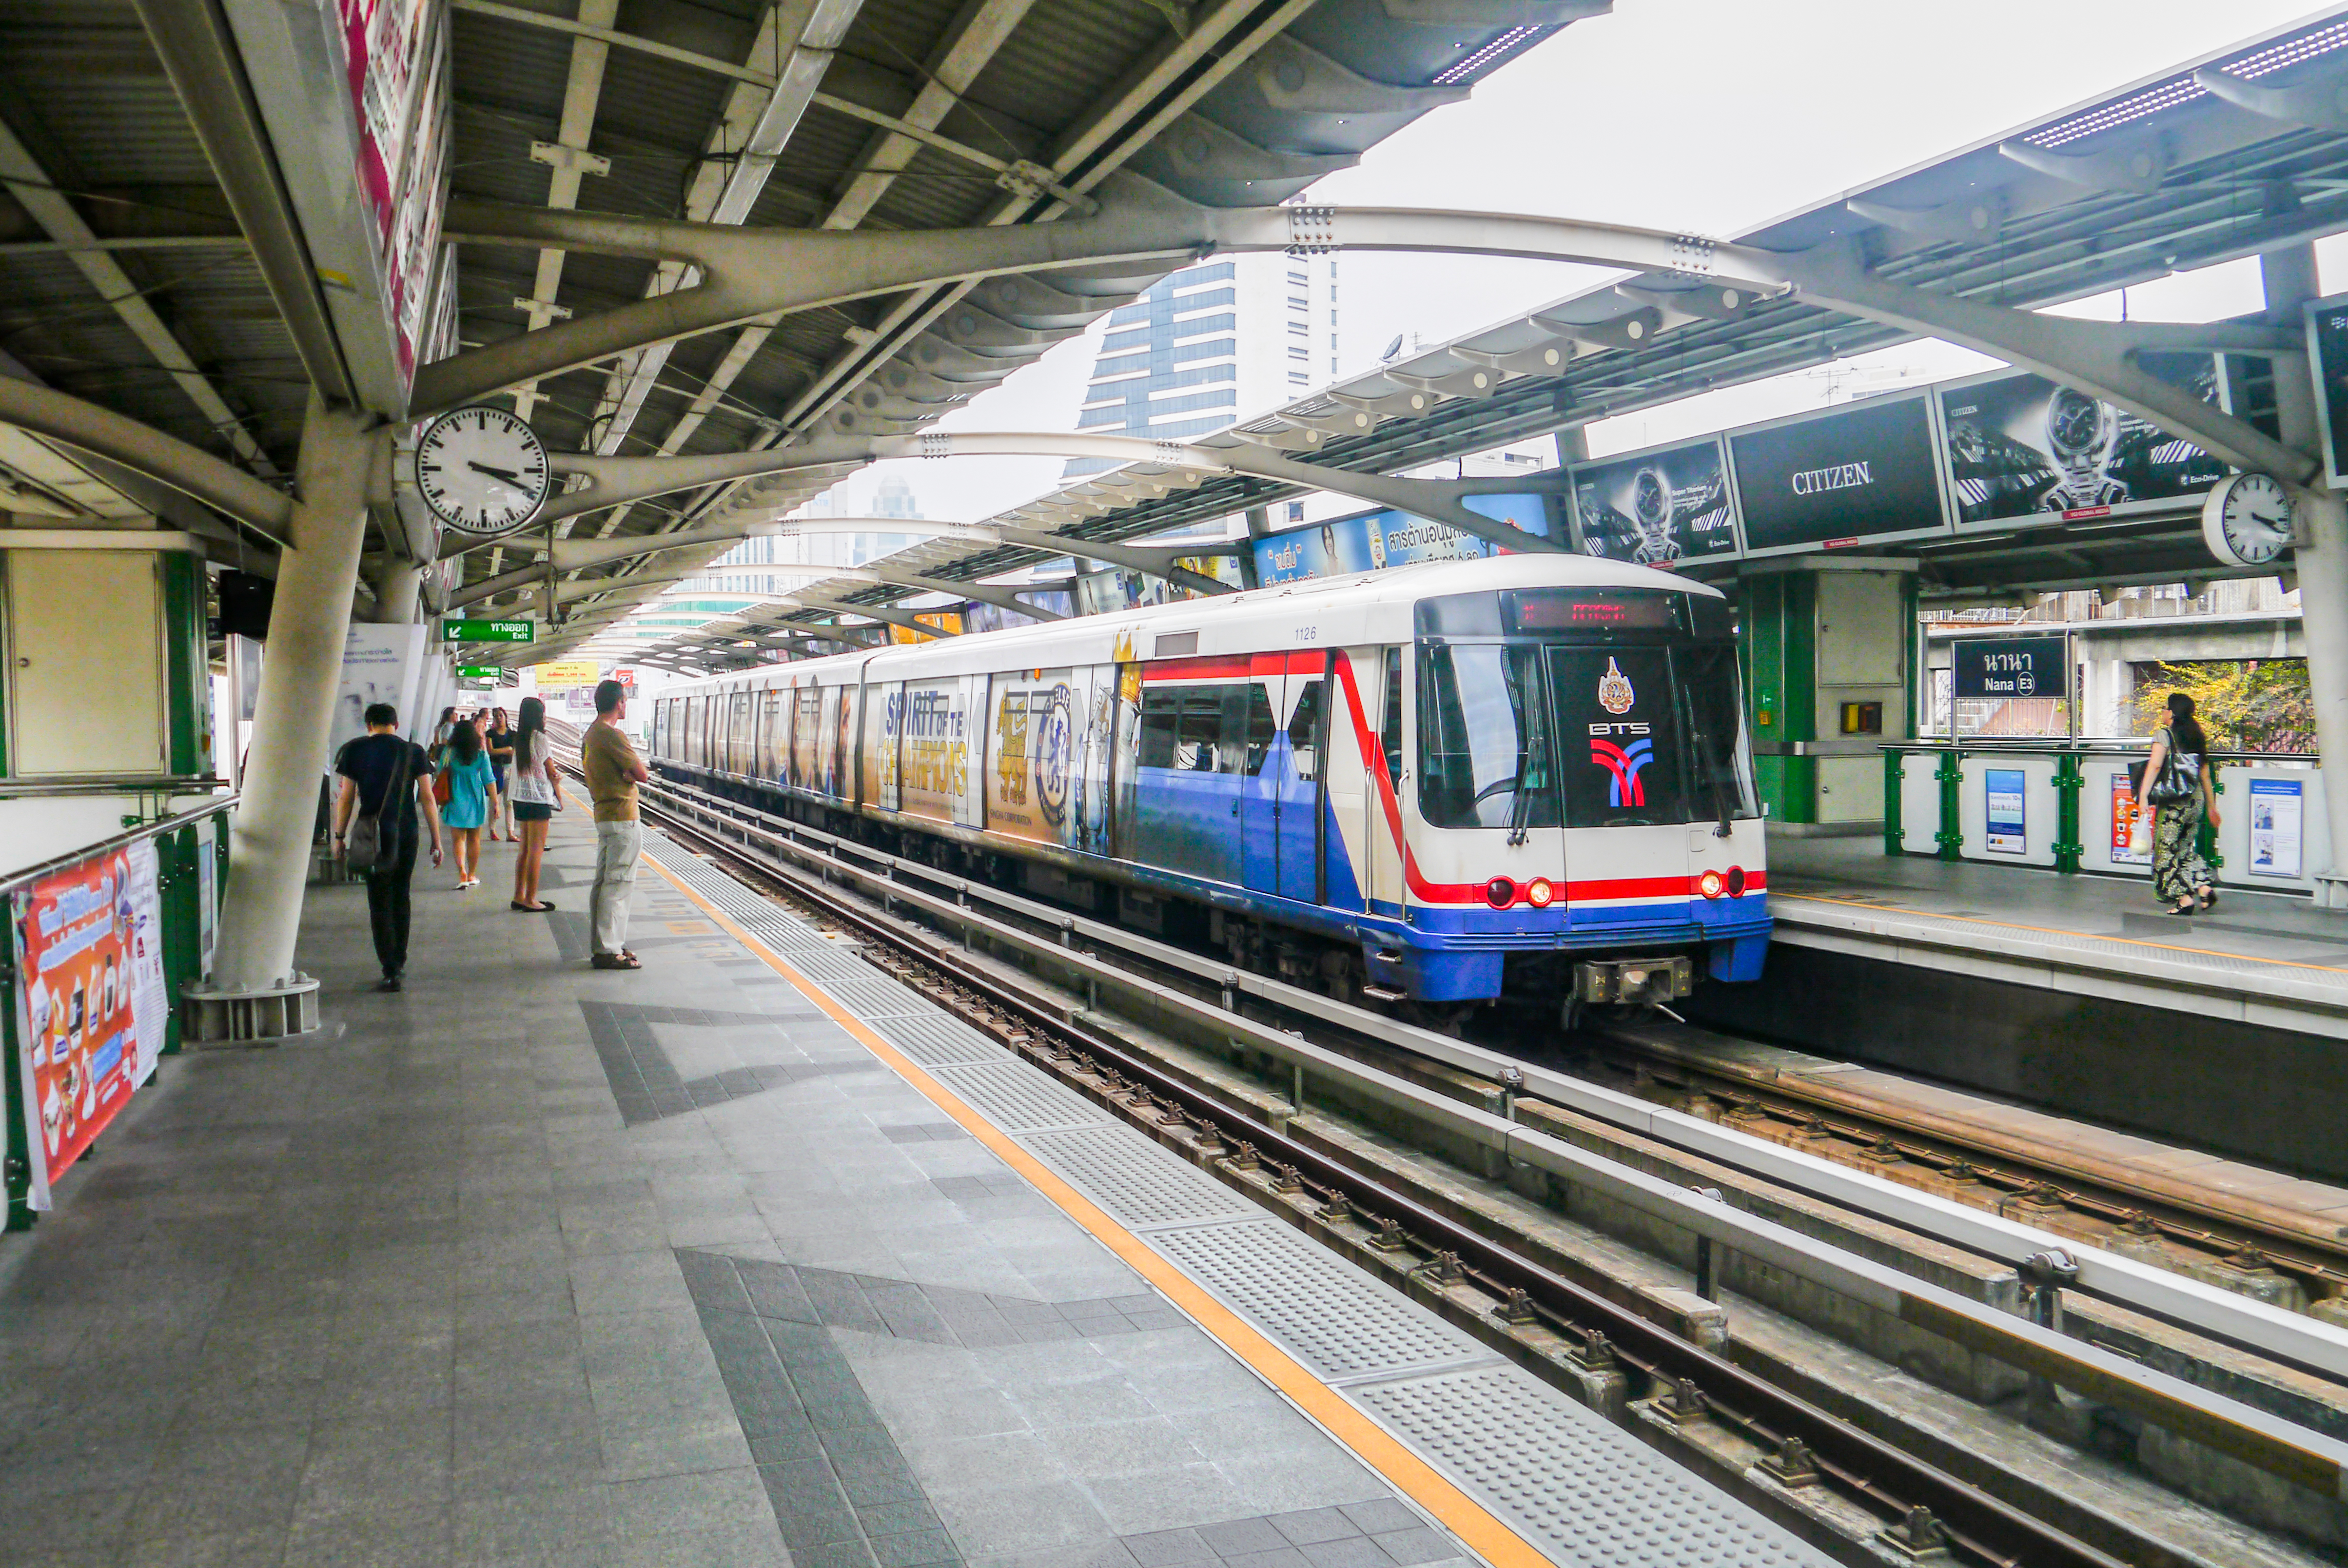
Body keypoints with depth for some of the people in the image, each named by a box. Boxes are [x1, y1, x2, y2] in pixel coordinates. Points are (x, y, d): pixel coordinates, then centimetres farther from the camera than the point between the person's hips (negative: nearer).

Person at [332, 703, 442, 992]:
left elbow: (346, 798, -1)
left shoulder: (355, 751, -2)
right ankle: (399, 962, 27)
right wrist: (436, 841, 2)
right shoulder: (414, 752, 1)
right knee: (401, 896, 17)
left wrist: (340, 836, 9)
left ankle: (391, 971, -7)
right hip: (407, 833, 2)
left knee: (379, 902, 1)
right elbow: (427, 798, -1)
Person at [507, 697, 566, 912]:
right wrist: (559, 798, 6)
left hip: (521, 798, 8)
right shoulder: (539, 738, -12)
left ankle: (519, 896, 17)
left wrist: (554, 777, -7)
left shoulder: (519, 739, 11)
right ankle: (531, 900, -2)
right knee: (536, 851, -4)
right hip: (539, 799, -8)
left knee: (524, 849, 14)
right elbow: (551, 772, -7)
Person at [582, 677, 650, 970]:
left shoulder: (590, 734, 16)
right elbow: (642, 775, -17)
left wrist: (626, 772, -4)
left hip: (604, 812, 10)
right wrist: (633, 772, 1)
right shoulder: (612, 735, -16)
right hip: (623, 818, -10)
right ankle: (609, 951, -6)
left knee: (604, 883, 14)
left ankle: (605, 945, 21)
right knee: (617, 885, -7)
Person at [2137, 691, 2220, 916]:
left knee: (2168, 851, 2)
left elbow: (2155, 766, -17)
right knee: (2188, 849, 18)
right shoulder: (2198, 737, 12)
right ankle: (2204, 888, 3)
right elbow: (2205, 774, 15)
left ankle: (2184, 898, -2)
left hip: (2173, 803, -6)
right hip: (2196, 800, 6)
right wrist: (2211, 806, 21)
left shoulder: (2165, 735, -5)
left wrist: (2143, 796, -22)